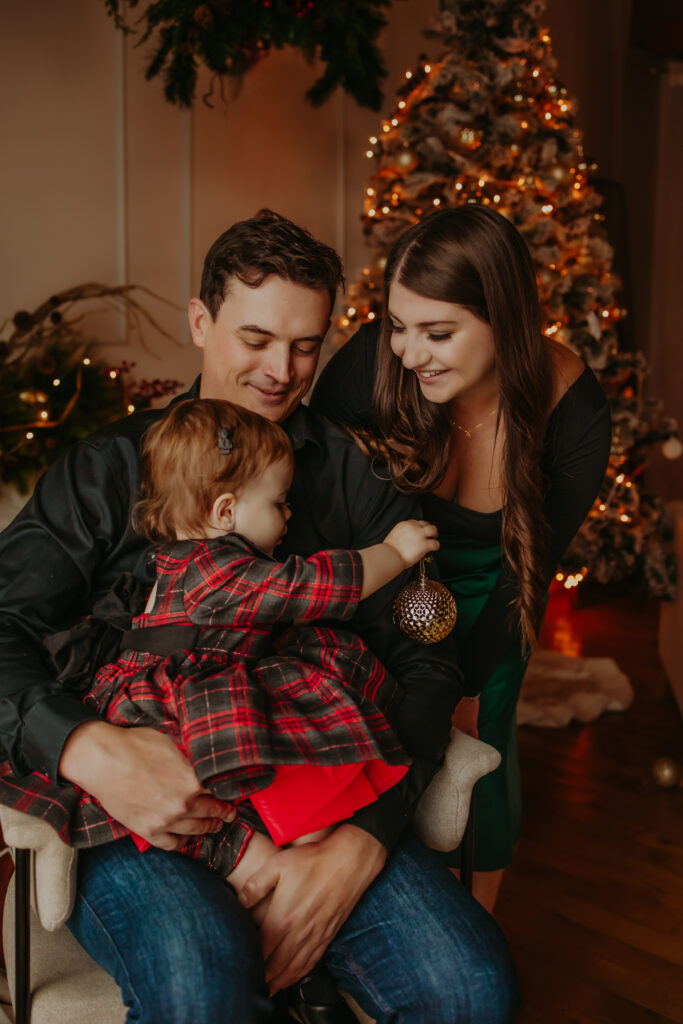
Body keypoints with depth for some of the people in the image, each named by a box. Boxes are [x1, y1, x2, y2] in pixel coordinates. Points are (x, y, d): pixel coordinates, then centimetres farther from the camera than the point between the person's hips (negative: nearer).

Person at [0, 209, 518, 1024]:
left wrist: (358, 846, -14)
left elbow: (422, 663, 2)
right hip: (135, 809, -2)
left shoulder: (355, 474, 11)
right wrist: (87, 748, -25)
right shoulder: (107, 468, 7)